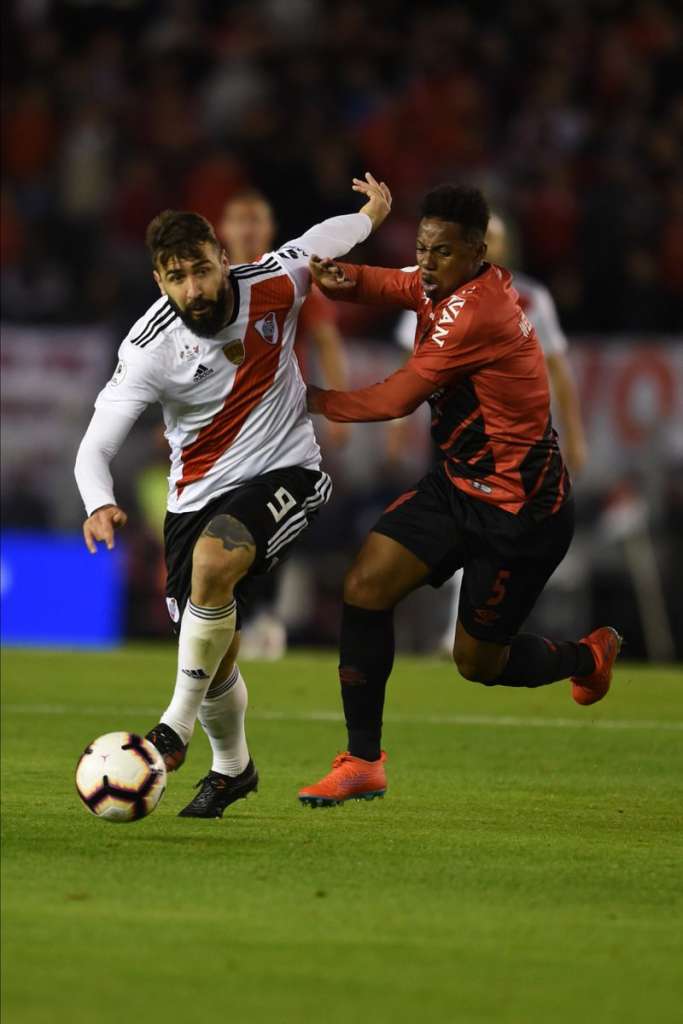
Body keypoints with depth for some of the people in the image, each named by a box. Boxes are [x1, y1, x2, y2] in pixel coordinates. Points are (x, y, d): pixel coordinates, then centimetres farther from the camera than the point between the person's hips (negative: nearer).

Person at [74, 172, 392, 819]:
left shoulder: (271, 286, -15)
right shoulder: (150, 349, -19)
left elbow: (320, 242, 8)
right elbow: (96, 445, -21)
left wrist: (371, 213, 29)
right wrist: (99, 505, -43)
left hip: (285, 473, -2)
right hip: (198, 493, 2)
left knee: (213, 560, -32)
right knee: (216, 661, 4)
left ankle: (177, 726, -17)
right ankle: (231, 766, 36)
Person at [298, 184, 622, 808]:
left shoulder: (475, 314, -27)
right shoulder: (450, 285, -1)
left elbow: (399, 399, -20)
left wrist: (319, 402, -5)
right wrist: (345, 279, -13)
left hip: (521, 510, -9)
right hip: (461, 485, 9)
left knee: (479, 663, 4)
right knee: (365, 585, -7)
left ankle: (588, 657, 35)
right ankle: (363, 762, 0)